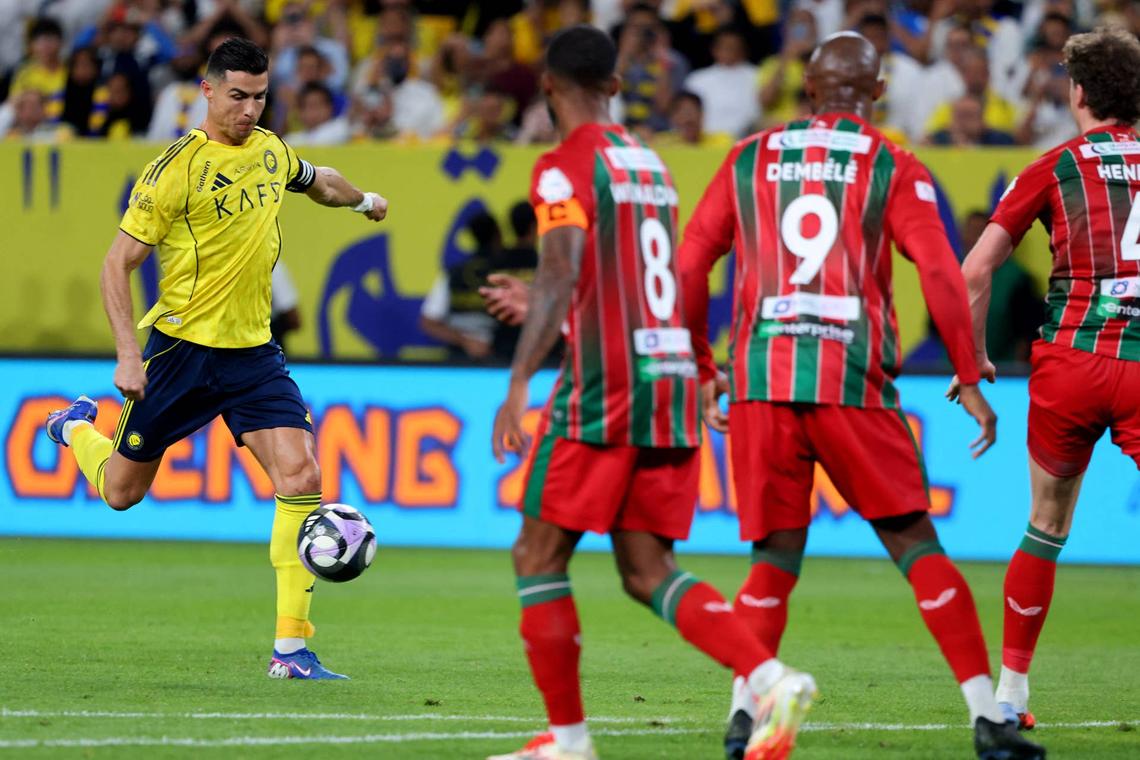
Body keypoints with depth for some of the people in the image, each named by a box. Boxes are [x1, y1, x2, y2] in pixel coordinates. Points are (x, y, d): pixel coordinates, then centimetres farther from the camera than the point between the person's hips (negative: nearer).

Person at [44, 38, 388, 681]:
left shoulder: (271, 151, 4)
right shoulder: (176, 169, -14)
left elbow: (315, 180, 30)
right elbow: (118, 264, -12)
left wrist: (363, 199, 47)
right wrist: (128, 354, -20)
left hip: (253, 352, 4)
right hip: (180, 347, -4)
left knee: (301, 477, -16)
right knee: (122, 492, 11)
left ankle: (292, 648, -13)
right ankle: (78, 428, 48)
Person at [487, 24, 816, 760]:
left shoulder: (566, 165, -7)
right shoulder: (650, 162, 18)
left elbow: (562, 279, -19)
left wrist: (518, 382, -24)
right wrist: (535, 306, 38)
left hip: (604, 388, -7)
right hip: (670, 376, 7)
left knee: (538, 558, 4)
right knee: (647, 569, 7)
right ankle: (772, 679, -12)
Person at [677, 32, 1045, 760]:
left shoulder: (749, 159, 15)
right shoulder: (893, 167, 7)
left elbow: (689, 267, 13)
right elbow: (940, 274, -3)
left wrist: (702, 367, 23)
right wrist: (970, 379, 4)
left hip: (759, 380, 2)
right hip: (851, 383, -2)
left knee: (776, 559, 10)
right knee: (915, 544, 4)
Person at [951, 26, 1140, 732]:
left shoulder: (1054, 169, 4)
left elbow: (974, 273, 1)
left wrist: (976, 360, 13)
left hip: (1069, 363, 1)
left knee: (1046, 529, 16)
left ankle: (1010, 691, 23)